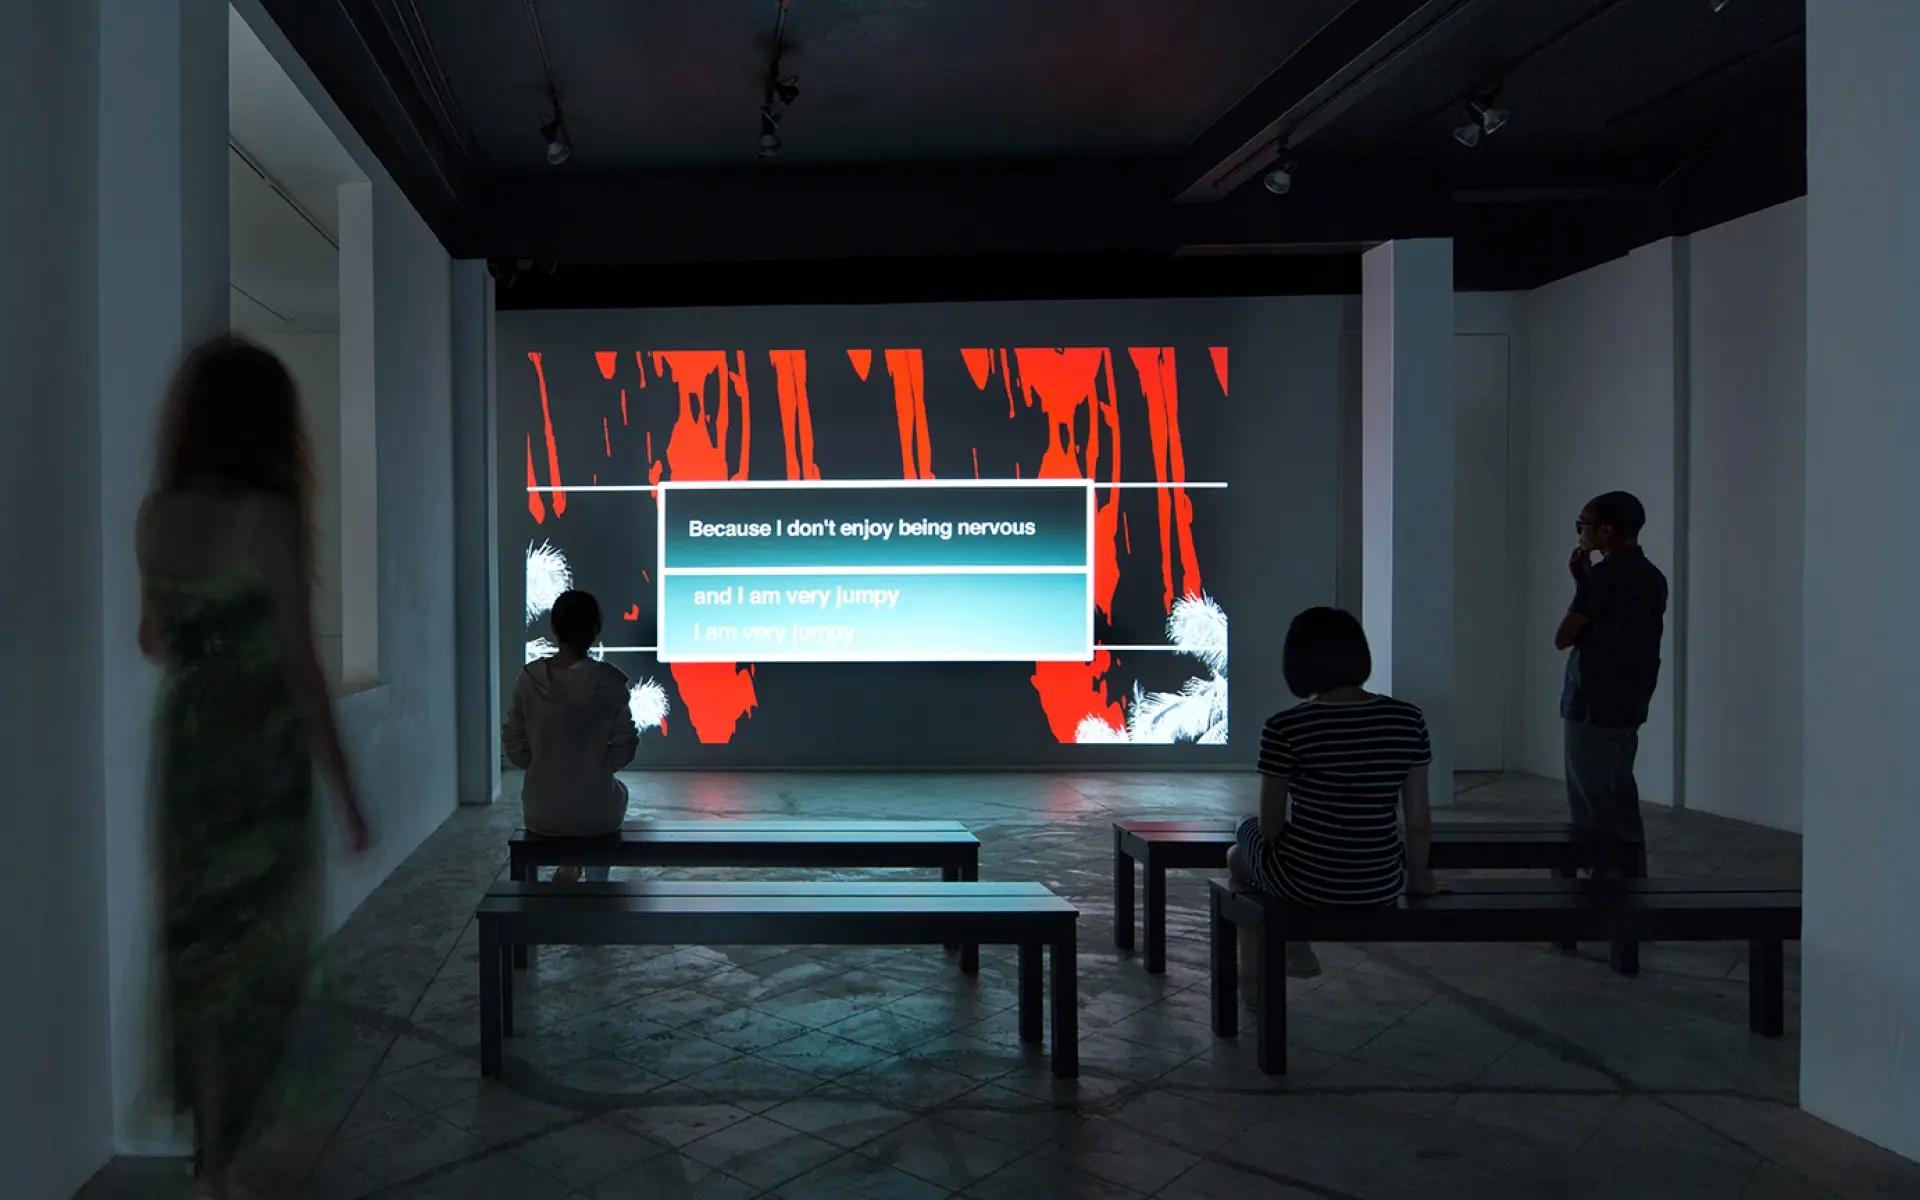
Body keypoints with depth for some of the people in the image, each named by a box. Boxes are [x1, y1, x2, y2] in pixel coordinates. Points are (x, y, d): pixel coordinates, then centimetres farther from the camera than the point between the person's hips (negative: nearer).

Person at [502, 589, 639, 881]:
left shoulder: (530, 678, -8)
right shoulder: (609, 681, -13)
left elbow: (514, 746, -2)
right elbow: (625, 747, -8)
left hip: (541, 814, 2)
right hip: (596, 814, -2)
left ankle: (569, 867, 34)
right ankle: (595, 885, 39)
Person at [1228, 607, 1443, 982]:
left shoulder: (1285, 728, -17)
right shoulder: (1408, 720, -7)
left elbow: (1269, 827, -9)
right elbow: (1419, 820, -2)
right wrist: (1418, 876, 16)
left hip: (1304, 882, -3)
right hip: (1383, 886, 4)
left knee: (1244, 843, 32)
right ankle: (1295, 946, 47)